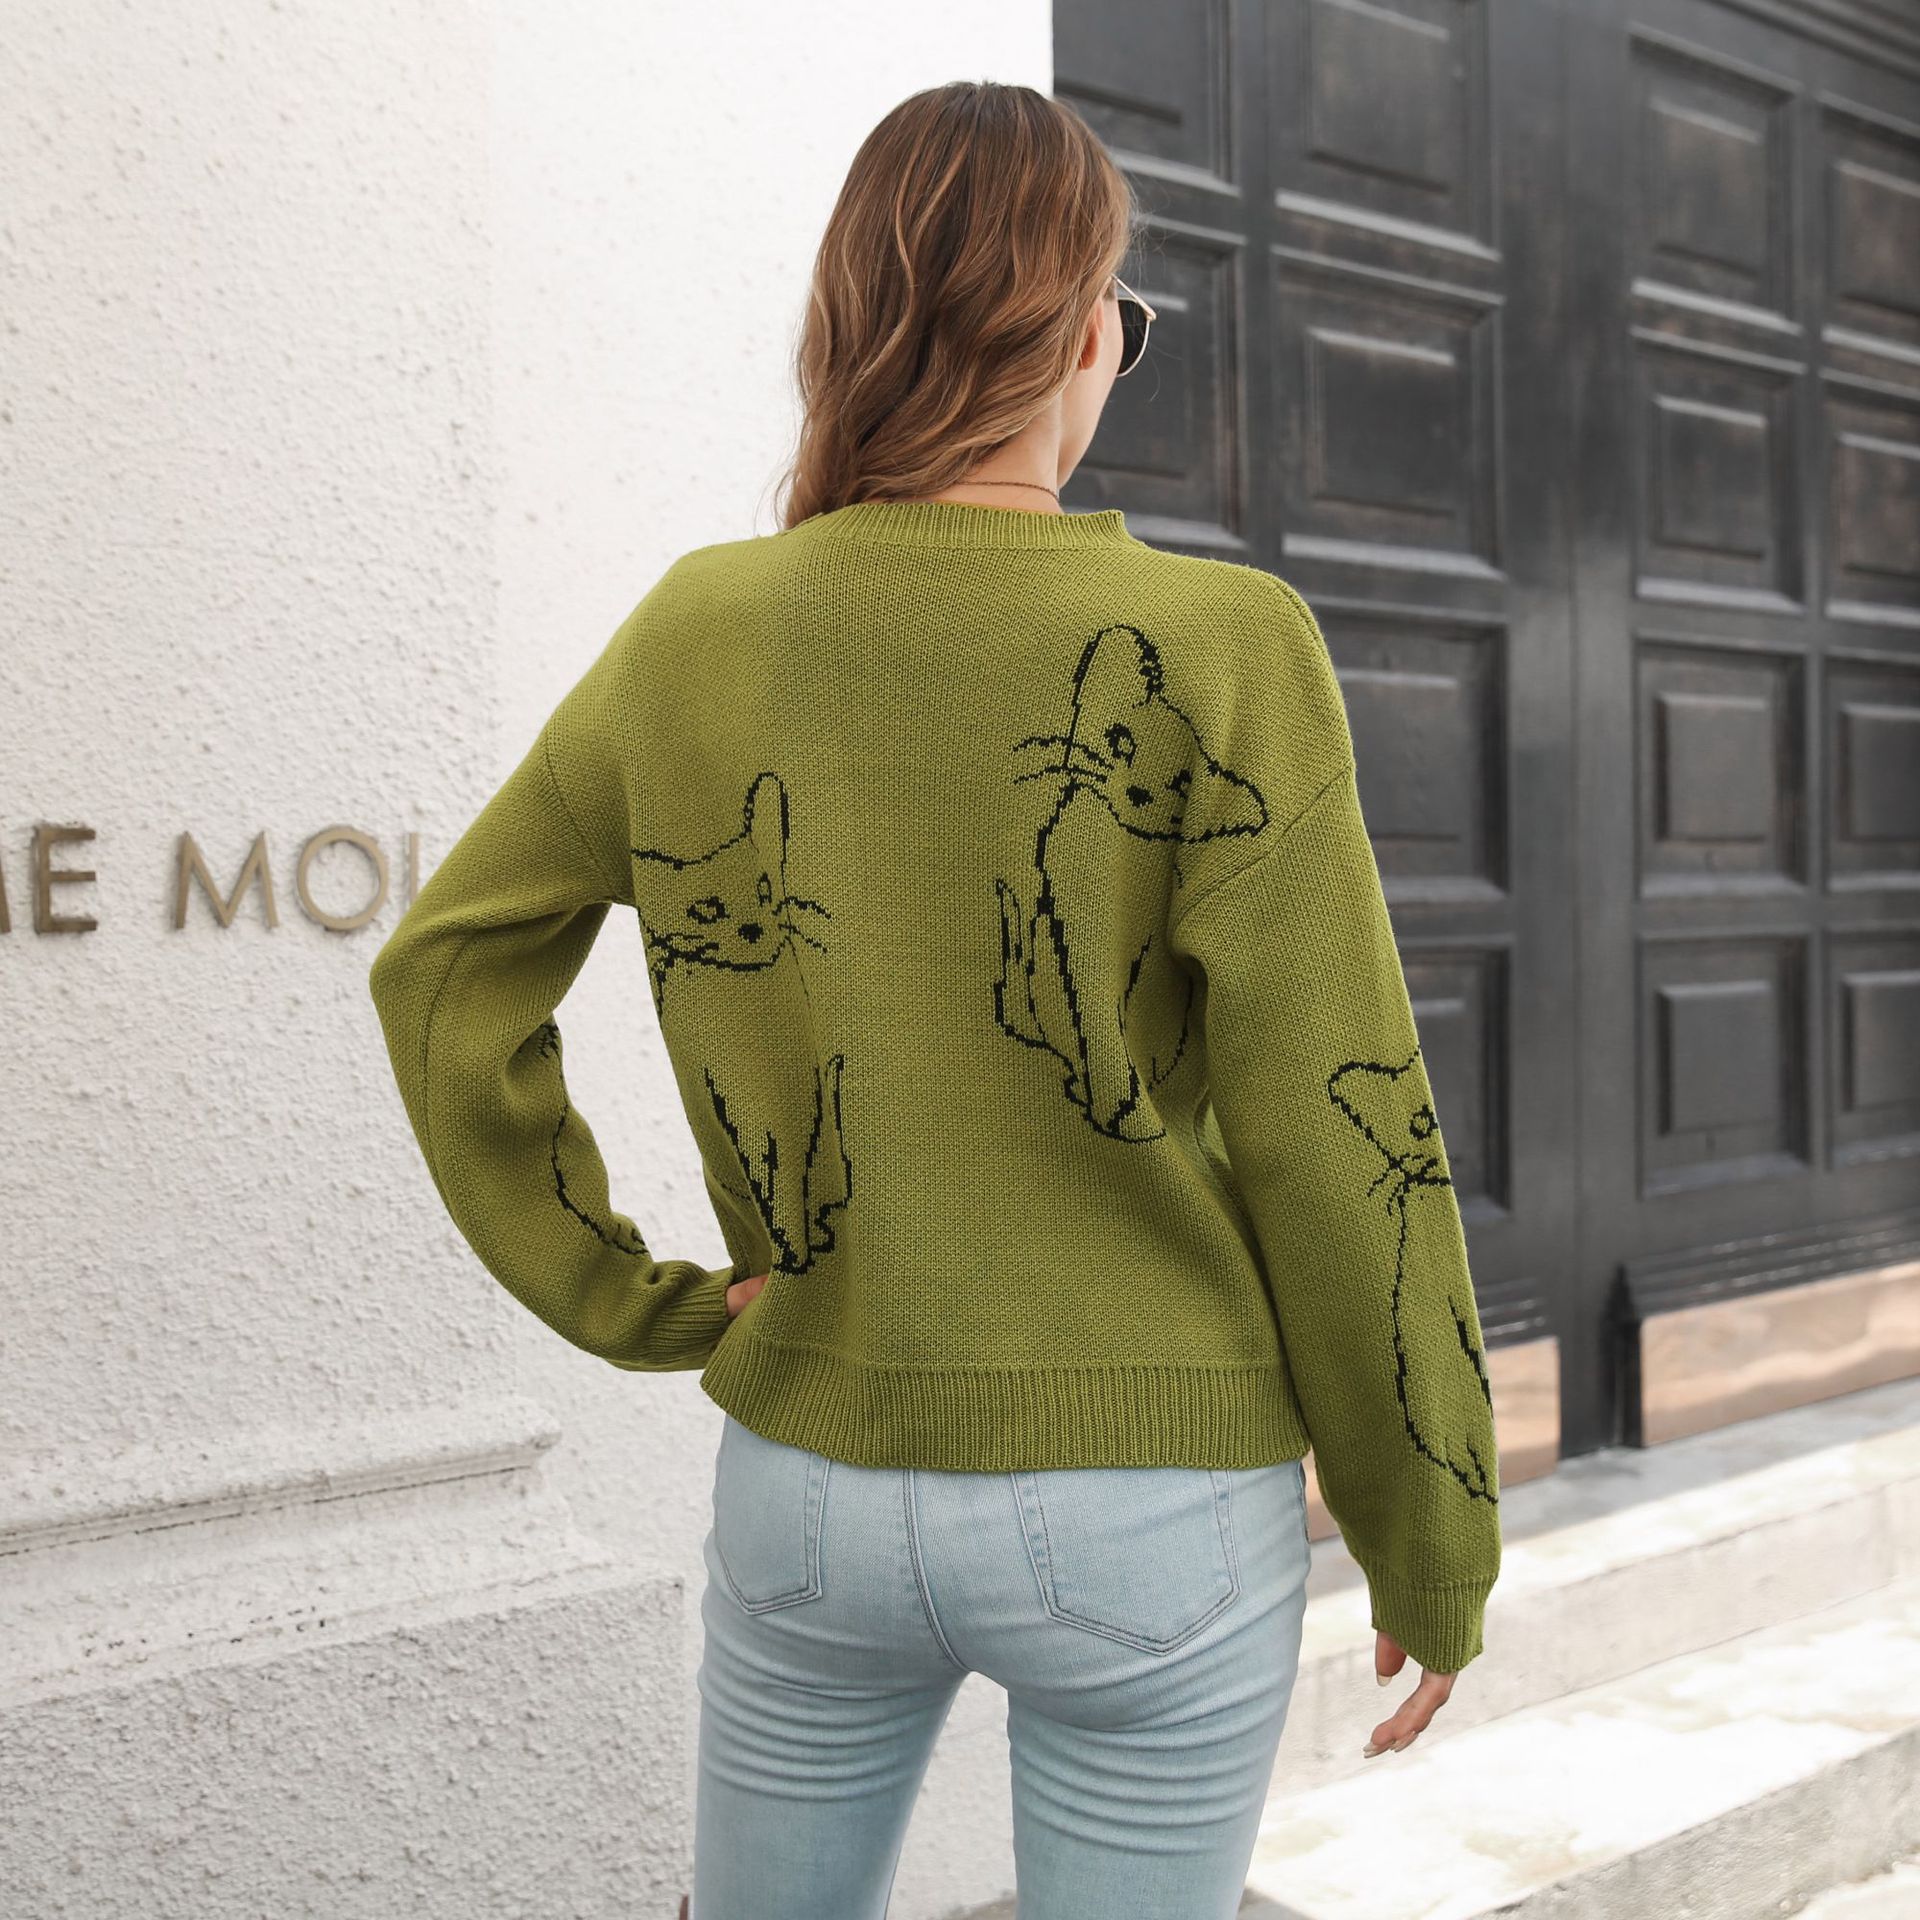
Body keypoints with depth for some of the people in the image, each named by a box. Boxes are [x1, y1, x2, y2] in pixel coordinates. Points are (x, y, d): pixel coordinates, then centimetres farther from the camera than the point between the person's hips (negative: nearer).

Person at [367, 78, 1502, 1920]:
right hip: (1142, 1504, -3)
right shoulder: (1215, 655, -15)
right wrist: (1433, 1551, -1)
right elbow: (1336, 1143, -13)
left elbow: (446, 967, 2)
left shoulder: (700, 631, -4)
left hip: (814, 1473, 3)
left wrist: (620, 1300, 4)